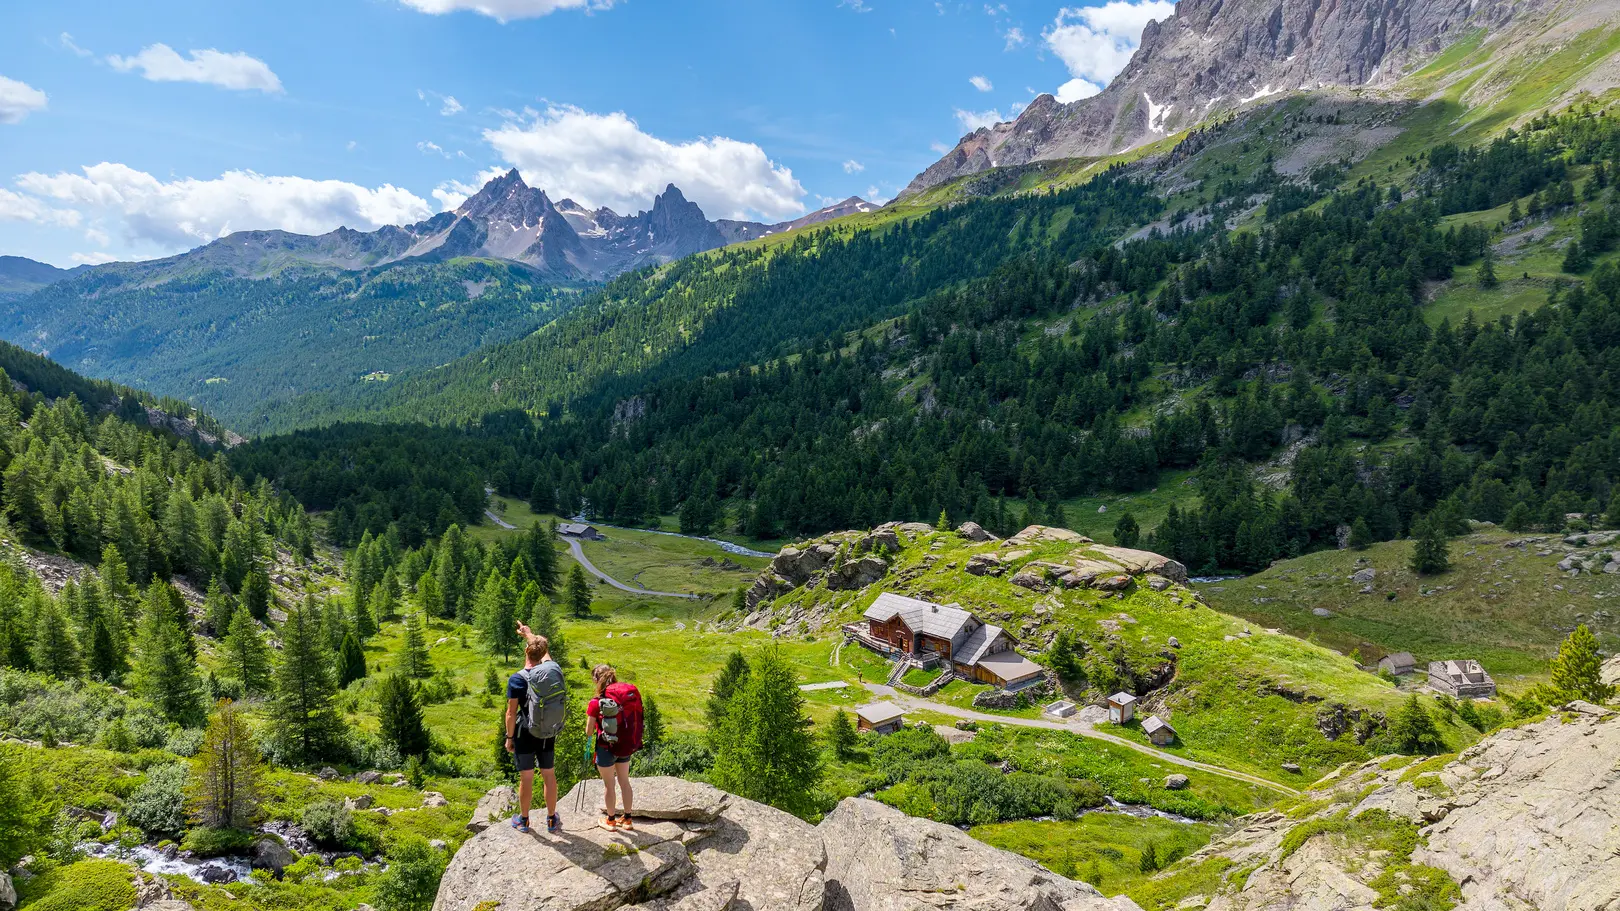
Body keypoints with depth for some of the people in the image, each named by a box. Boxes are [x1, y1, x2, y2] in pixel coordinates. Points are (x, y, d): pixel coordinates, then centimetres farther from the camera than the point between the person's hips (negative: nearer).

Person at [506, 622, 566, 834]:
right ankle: (552, 820, 26)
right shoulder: (553, 669, -7)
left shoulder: (517, 679, -17)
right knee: (549, 775, 14)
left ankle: (523, 820, 27)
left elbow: (511, 713, -13)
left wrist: (509, 737, 0)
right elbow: (545, 651, 16)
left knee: (526, 777, 9)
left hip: (525, 734, -3)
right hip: (548, 734, 3)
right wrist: (529, 634, 28)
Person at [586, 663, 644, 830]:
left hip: (607, 747, -4)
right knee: (624, 781, 20)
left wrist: (592, 731, 9)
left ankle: (610, 820, 30)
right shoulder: (632, 691, -8)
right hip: (627, 745, 4)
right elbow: (636, 718, -4)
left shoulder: (597, 703, -19)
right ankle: (627, 819, 31)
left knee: (609, 785, 14)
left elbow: (589, 732, -12)